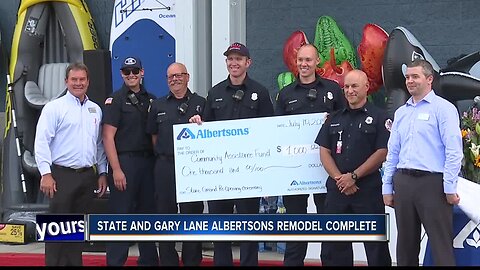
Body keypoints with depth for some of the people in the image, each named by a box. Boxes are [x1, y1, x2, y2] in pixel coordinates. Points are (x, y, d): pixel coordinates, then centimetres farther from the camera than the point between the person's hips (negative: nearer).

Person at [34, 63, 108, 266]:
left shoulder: (95, 110, 13)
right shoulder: (54, 108, -4)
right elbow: (42, 142, -9)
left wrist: (102, 173, 12)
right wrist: (46, 173, -16)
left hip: (87, 176, 5)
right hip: (62, 175, -5)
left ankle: (75, 262, 18)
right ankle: (54, 263, -2)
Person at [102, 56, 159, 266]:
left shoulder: (150, 100, 13)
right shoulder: (116, 100, -3)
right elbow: (108, 137, -9)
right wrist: (116, 170, -16)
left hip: (148, 162, 6)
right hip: (124, 163, -6)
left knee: (148, 213, 11)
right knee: (120, 217, -4)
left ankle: (149, 260, 20)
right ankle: (115, 261, 1)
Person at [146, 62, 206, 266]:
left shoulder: (200, 104, 6)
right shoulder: (158, 106, 12)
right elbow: (154, 137, 16)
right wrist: (162, 155, 8)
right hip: (165, 167, 2)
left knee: (192, 215, 3)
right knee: (165, 215, 5)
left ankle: (192, 261, 11)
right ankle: (167, 261, 13)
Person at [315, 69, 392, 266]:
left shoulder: (378, 117, 0)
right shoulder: (334, 119, 14)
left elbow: (382, 153, -8)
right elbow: (324, 151, 9)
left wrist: (353, 176, -13)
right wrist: (339, 178, -7)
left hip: (368, 189, -4)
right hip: (337, 189, 5)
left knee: (375, 246, 0)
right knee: (333, 247, 7)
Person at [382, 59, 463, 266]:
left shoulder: (443, 108, -4)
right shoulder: (401, 113, 17)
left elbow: (454, 150, -9)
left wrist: (450, 187, -13)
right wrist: (387, 187, 14)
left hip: (432, 183, -6)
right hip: (403, 182, 7)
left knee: (441, 244, -6)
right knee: (406, 243, 11)